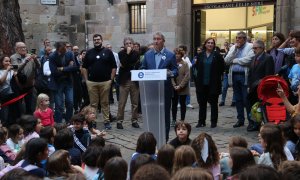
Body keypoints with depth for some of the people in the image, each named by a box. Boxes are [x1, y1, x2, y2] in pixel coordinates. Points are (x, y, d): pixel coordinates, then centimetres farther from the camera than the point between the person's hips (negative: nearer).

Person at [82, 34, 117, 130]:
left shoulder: (108, 52, 5)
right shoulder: (89, 53, 10)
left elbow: (114, 67, 5)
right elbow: (84, 67, 13)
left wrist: (111, 79, -2)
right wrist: (86, 80, 4)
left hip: (105, 82, -1)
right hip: (91, 82, 1)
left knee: (105, 103, 3)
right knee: (93, 104, 4)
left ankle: (107, 121, 8)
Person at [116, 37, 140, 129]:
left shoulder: (136, 54, 11)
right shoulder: (121, 53, 3)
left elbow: (138, 66, 7)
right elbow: (123, 64, -13)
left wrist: (127, 66, -3)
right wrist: (128, 53, -12)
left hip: (135, 80, 3)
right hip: (124, 80, -3)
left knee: (135, 102, 5)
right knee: (122, 103, -2)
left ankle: (134, 120, 14)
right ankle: (119, 121, 5)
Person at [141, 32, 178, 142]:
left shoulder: (170, 55, 0)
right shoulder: (147, 54, 10)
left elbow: (175, 70, 1)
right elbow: (143, 69, 13)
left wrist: (171, 73, -21)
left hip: (165, 89, -2)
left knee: (165, 113, 4)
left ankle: (164, 138, 13)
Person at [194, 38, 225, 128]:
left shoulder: (217, 56, -3)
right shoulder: (200, 55, 6)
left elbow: (222, 68, 0)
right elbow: (197, 66, 15)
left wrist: (217, 76, -1)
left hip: (213, 83, -3)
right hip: (202, 83, 3)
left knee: (213, 103, 4)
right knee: (202, 103, 9)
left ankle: (213, 121, 12)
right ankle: (201, 121, 18)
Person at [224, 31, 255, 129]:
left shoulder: (250, 47, -3)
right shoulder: (233, 48, 14)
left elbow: (249, 60, -18)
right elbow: (227, 60, 3)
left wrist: (234, 60, -6)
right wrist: (235, 49, -5)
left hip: (244, 76, -6)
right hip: (234, 76, 6)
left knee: (247, 99, -5)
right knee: (238, 99, 11)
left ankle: (251, 120, 5)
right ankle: (240, 119, 21)